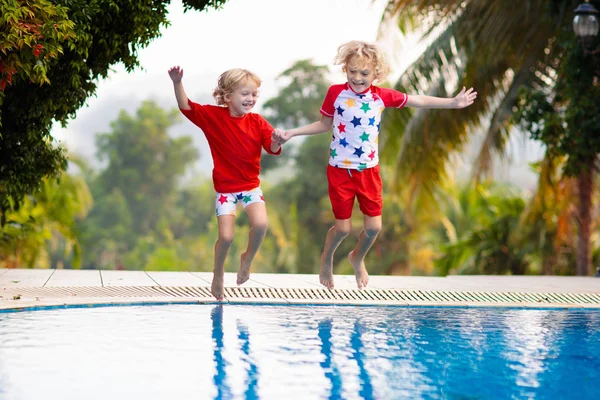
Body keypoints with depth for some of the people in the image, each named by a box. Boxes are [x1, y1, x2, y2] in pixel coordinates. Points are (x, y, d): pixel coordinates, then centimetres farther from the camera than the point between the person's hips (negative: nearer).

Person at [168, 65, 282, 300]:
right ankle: (218, 274, 20)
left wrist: (276, 140, -33)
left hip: (251, 186, 1)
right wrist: (177, 83, -27)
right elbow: (186, 107, -11)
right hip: (225, 188, -1)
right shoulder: (213, 116, -7)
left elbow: (273, 149, -10)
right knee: (226, 237, -8)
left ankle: (247, 260, 7)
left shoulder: (257, 122, -4)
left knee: (260, 224, -22)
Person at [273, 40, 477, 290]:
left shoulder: (381, 96, -6)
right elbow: (324, 125, 3)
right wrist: (291, 134, -2)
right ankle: (327, 259, 32)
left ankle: (358, 258, 35)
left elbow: (418, 101, 4)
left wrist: (453, 103, 5)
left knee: (374, 226, 3)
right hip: (340, 170, -2)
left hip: (369, 170, 2)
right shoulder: (336, 93, -10)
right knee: (343, 227, 0)